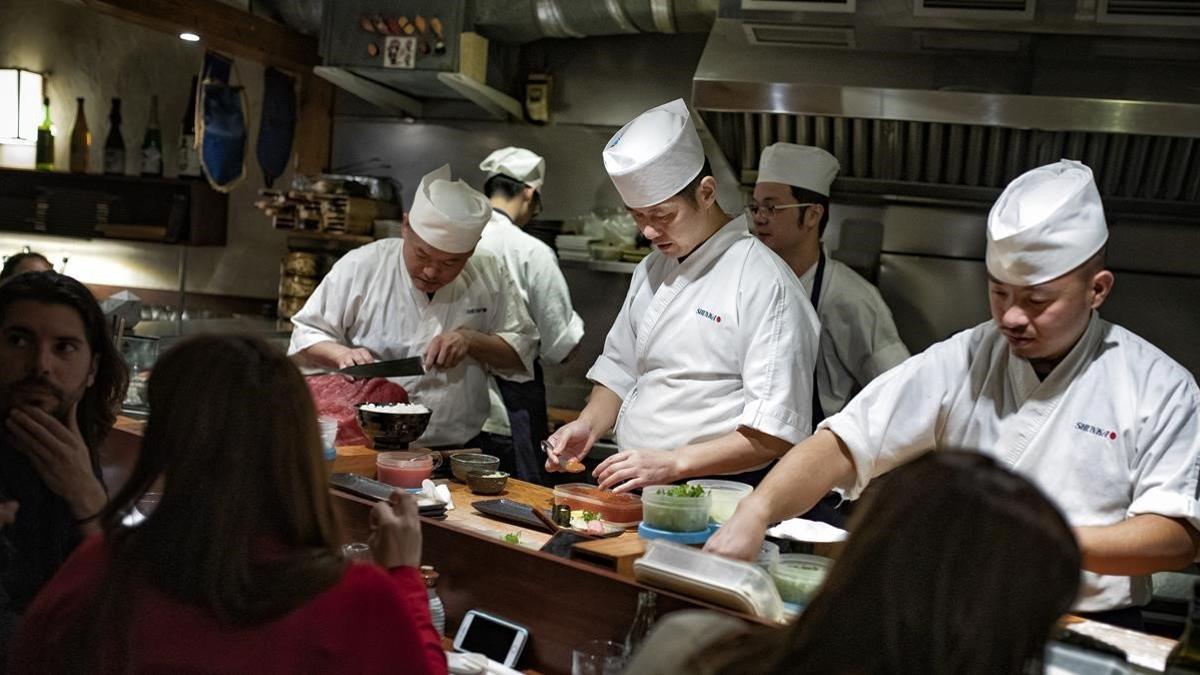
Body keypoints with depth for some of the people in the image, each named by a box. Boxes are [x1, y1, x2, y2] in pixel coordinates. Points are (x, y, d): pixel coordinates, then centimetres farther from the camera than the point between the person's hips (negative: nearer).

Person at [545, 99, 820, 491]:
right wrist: (588, 426, 7)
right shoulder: (651, 270, 16)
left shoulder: (764, 282, -10)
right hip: (635, 490, 7)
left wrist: (673, 463, -18)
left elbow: (777, 432, -14)